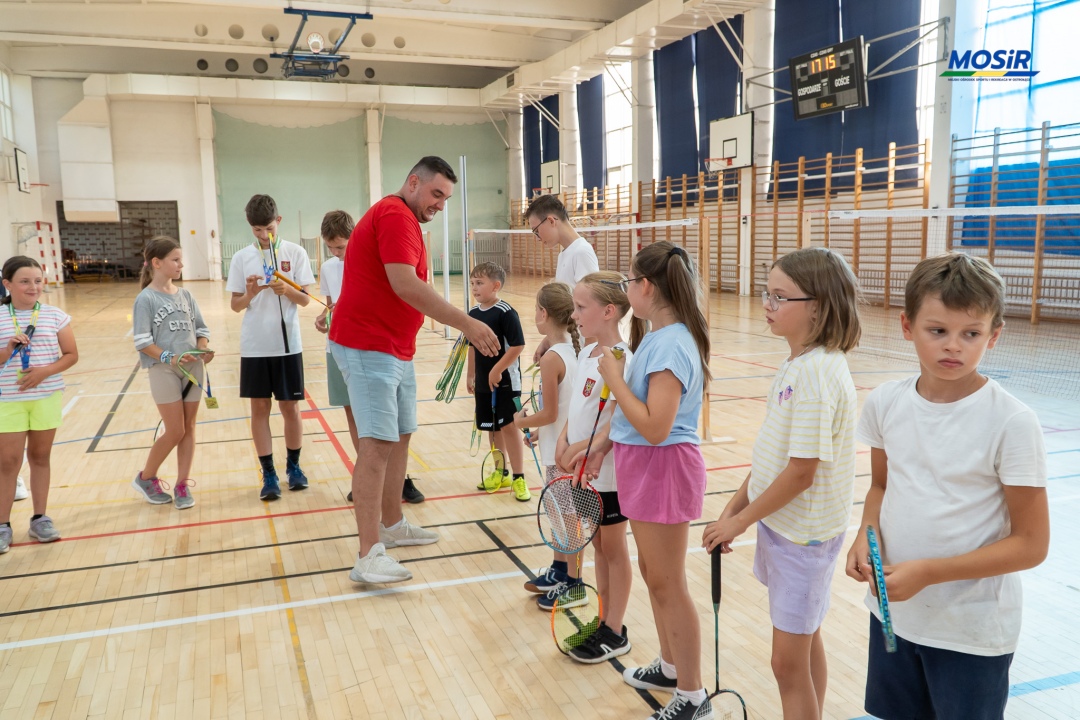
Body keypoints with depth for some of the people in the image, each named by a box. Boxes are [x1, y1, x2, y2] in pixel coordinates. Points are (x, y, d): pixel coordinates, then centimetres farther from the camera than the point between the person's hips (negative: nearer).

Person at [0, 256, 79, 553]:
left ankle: (40, 518, 23)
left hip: (47, 397, 2)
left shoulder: (55, 316, -1)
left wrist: (45, 371, -14)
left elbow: (71, 355, 1)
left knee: (40, 456, 12)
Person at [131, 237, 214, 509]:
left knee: (189, 429, 7)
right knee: (174, 431, -2)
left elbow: (201, 328, 12)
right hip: (164, 371, -5)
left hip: (193, 368, 5)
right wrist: (169, 358, -22)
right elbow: (142, 341, -11)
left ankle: (182, 485, 18)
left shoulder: (185, 295, 8)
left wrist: (204, 349, -7)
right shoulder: (146, 299, -7)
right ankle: (145, 478, 20)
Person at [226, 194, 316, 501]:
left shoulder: (295, 252, -2)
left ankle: (293, 466, 25)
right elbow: (236, 305, 2)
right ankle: (268, 474, 15)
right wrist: (250, 293, -18)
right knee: (259, 409, 5)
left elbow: (305, 299, -3)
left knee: (290, 407, 7)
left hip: (288, 344, -1)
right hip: (254, 346, 1)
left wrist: (286, 290, -23)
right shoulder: (241, 258, 2)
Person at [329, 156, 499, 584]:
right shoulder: (395, 215, -15)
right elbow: (405, 284, -28)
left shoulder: (401, 218, 18)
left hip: (396, 351, 11)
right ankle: (369, 556, -14)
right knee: (377, 445, -14)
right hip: (368, 349, -11)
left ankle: (392, 525, 30)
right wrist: (467, 324, -31)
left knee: (400, 437, 16)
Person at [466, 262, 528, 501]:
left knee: (508, 426, -4)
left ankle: (518, 478, 6)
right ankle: (501, 473, 29)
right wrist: (470, 375, 16)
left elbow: (518, 345, -19)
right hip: (483, 382, 7)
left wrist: (497, 370, -19)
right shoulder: (473, 313, 5)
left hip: (506, 380, -7)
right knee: (492, 428, 15)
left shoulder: (506, 312, -16)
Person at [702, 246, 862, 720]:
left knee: (789, 662, 3)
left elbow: (801, 472, -24)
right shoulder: (795, 364, 4)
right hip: (781, 524, 9)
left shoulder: (816, 372, -24)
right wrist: (735, 508, 9)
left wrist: (741, 520, -14)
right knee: (805, 643, 22)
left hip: (804, 533, -9)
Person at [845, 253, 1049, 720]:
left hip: (973, 633, -4)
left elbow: (1031, 544, -14)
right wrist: (866, 536, -9)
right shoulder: (885, 404, -4)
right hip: (892, 611, 4)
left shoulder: (1012, 423, -18)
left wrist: (929, 572, -22)